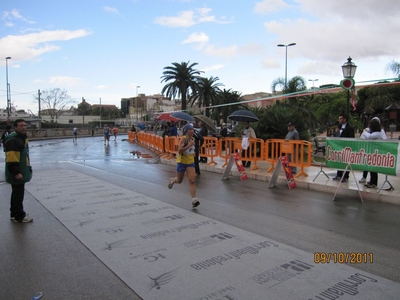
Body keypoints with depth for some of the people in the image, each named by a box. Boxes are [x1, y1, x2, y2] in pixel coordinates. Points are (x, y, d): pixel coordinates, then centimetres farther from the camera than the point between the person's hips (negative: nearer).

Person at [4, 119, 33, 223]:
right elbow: (11, 159, -25)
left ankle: (14, 213, 30)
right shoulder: (13, 140, -20)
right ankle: (19, 216, 8)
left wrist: (27, 169, 26)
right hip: (17, 174, -11)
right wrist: (16, 172, -26)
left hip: (21, 171, 11)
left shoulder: (22, 138, 15)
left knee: (17, 193, 18)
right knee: (18, 194, -2)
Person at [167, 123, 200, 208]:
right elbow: (179, 151, -26)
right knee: (179, 181, 15)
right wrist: (189, 145, -31)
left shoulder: (192, 139, 5)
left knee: (192, 181, -11)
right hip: (182, 162, -4)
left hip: (190, 162, 4)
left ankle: (194, 200, -15)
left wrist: (193, 153, 8)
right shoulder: (183, 138, -15)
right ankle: (172, 180, 52)